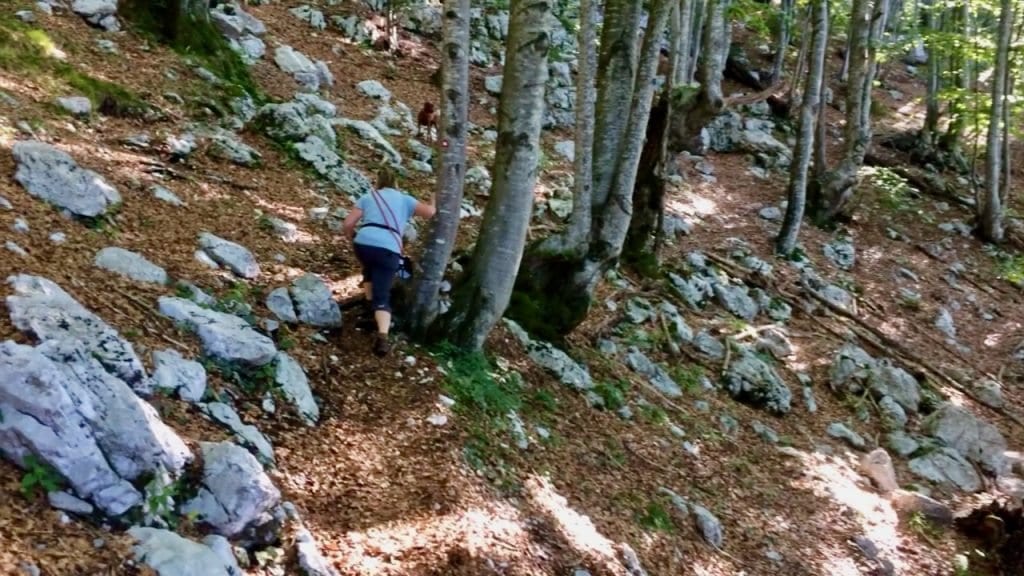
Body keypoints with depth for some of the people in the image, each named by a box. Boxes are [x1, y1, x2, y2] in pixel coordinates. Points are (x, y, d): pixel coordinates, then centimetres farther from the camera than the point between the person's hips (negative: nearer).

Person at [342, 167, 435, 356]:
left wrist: (353, 238, 34)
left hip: (364, 243, 2)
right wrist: (433, 203, 33)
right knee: (382, 297, 0)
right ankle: (382, 337, -22)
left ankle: (370, 307, 32)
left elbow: (347, 224, 14)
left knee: (369, 270, 37)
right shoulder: (404, 199, 21)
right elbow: (430, 212, 10)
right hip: (388, 250, -1)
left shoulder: (367, 197, 22)